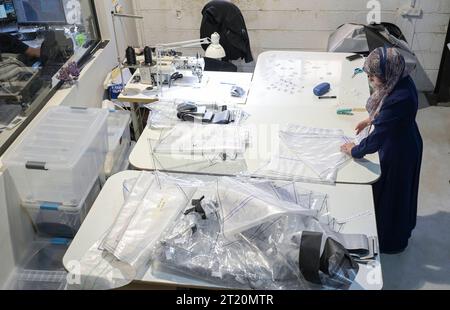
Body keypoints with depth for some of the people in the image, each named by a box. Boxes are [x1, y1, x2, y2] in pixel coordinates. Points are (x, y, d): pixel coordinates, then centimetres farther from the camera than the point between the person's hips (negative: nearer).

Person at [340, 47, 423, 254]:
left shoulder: (398, 100, -38)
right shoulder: (400, 80, -11)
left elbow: (378, 138, -29)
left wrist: (354, 151, -15)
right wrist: (372, 120, 7)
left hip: (398, 153, -9)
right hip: (402, 142, 9)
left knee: (392, 193, 14)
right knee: (396, 191, 29)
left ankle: (391, 241, 38)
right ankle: (400, 229, 54)